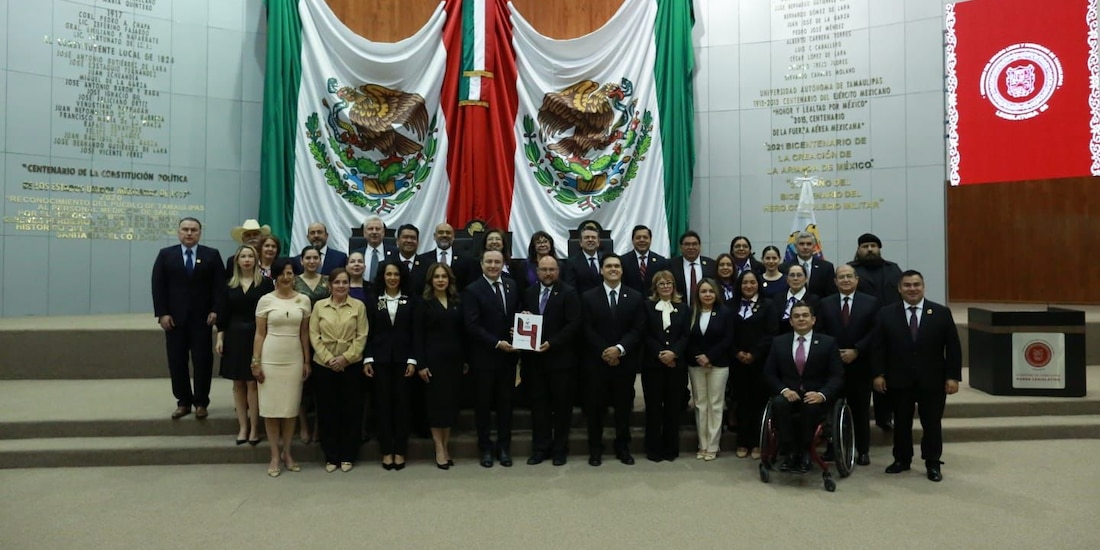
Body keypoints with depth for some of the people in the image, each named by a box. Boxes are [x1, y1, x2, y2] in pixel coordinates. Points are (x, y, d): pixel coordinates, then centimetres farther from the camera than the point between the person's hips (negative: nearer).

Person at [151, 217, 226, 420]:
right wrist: (162, 313, -7)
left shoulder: (212, 255, 4)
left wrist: (215, 310, -11)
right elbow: (158, 286, 1)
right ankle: (183, 402, 16)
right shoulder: (165, 254, 6)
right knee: (177, 362, 5)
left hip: (202, 317, -1)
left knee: (202, 361, 2)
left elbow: (219, 285, 0)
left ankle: (201, 403, 12)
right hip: (174, 317, 1)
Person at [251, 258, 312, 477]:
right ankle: (275, 455, 16)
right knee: (271, 407, 4)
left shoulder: (304, 300, 3)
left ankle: (287, 452, 23)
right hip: (270, 358, -1)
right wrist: (255, 362, -5)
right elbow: (259, 334, 0)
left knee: (291, 407, 8)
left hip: (294, 359, 2)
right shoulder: (265, 300, -2)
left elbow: (304, 334, 7)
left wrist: (307, 362, 6)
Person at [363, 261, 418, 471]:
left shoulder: (410, 301, 4)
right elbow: (369, 333, 4)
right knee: (383, 404, 3)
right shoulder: (374, 301, 6)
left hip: (402, 359, -1)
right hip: (380, 359, 1)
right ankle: (386, 451, 12)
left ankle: (400, 451, 11)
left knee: (402, 403, 2)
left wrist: (412, 360, -6)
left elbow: (415, 333, 1)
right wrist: (367, 359, -4)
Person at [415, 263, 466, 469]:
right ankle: (439, 450, 9)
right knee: (436, 402, 1)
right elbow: (418, 335, -5)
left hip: (454, 358, 4)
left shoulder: (457, 303, 9)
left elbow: (462, 332, 8)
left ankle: (446, 446, 18)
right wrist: (421, 364, -11)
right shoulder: (424, 303, -1)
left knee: (451, 401, 7)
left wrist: (465, 360, 5)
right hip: (433, 358, -3)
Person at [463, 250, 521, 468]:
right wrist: (497, 343, -19)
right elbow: (472, 326, -14)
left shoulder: (511, 285, 7)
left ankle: (504, 446, 24)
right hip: (484, 356, -4)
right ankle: (486, 448, 22)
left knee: (505, 401, 11)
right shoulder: (472, 290, -8)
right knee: (483, 402, 8)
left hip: (508, 354, 4)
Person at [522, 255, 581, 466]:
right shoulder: (529, 293, 11)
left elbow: (574, 324, -12)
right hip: (534, 358, 4)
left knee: (562, 405, 7)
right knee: (538, 403, 9)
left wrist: (552, 343, -19)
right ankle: (540, 448, 19)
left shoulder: (568, 293, -5)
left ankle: (560, 449, 19)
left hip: (560, 357, -4)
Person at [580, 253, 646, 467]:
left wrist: (620, 349, -15)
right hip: (597, 361, -1)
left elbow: (638, 329, -2)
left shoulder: (636, 297, 5)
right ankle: (595, 449, 17)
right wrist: (604, 352, -13)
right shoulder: (589, 297, 2)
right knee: (596, 407, 5)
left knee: (624, 406, 9)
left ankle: (623, 448, 22)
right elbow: (587, 330, -3)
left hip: (625, 361, 1)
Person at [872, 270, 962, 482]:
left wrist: (953, 376, -6)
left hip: (932, 380, 0)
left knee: (932, 423, 7)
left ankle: (932, 464, 20)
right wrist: (878, 374, -6)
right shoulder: (886, 314, 0)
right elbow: (879, 347, 0)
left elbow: (953, 347, 0)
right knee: (901, 422, 10)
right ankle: (902, 459, 23)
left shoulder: (941, 313, 0)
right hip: (899, 380, 0)